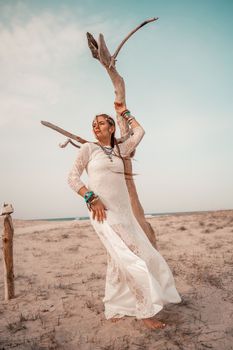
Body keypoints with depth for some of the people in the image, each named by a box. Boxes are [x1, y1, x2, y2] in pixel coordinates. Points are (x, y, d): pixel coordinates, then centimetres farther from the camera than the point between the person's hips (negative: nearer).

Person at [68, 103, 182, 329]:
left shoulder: (119, 149, 16)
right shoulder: (88, 148, 4)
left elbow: (139, 132, 23)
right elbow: (72, 177, 0)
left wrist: (125, 113, 29)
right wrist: (91, 198, -13)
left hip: (125, 212, 5)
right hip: (103, 213, -5)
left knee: (117, 262, 11)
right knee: (128, 260, -9)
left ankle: (114, 309, 30)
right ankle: (145, 311, 6)